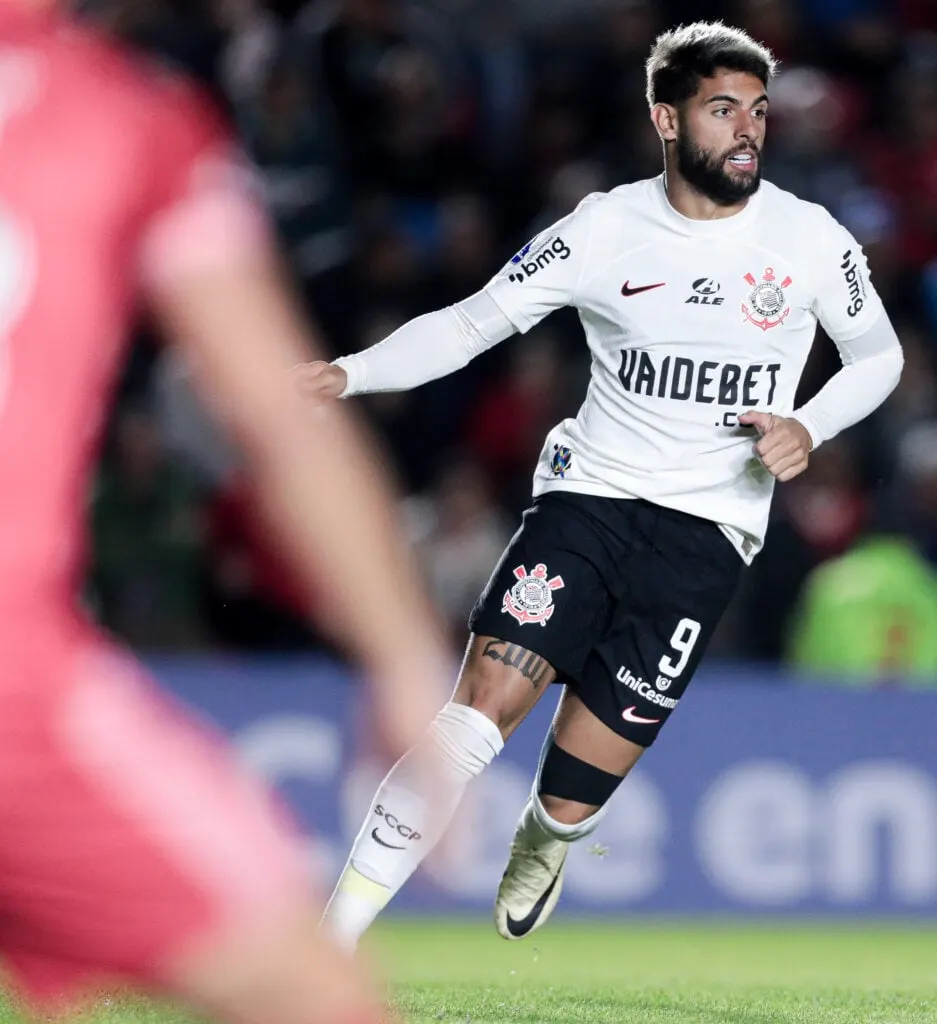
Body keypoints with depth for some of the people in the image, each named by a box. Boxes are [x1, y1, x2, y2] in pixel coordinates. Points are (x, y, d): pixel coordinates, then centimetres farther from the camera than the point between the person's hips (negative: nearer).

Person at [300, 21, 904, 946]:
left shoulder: (809, 239, 0)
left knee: (574, 797, -3)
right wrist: (349, 374, -14)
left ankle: (540, 850, 37)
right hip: (588, 497, 0)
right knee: (478, 710, -20)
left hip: (704, 534, 0)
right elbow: (473, 322, 1)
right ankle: (326, 946, -16)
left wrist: (810, 428, -6)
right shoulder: (605, 229, -1)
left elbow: (878, 356, 14)